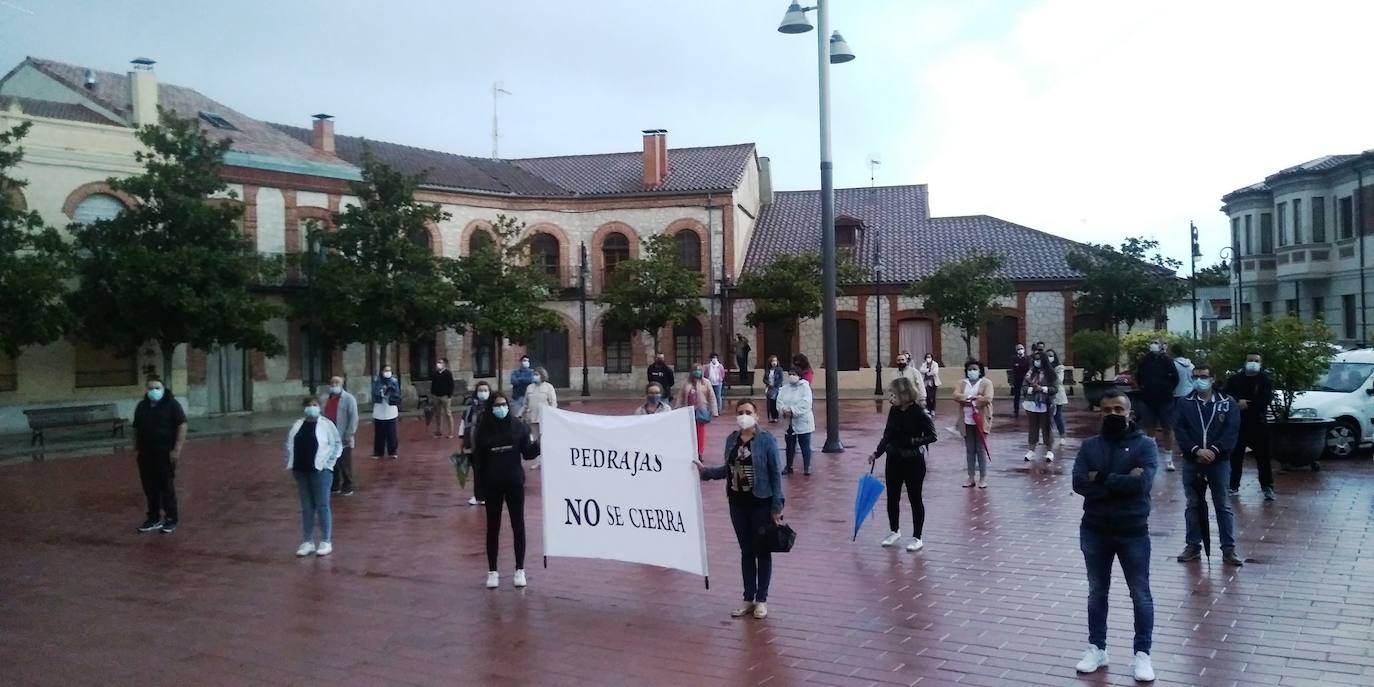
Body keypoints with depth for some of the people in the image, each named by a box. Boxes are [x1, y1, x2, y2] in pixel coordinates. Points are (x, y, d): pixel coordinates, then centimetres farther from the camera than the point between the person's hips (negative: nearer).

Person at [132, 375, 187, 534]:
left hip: (165, 454, -5)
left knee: (167, 487, -2)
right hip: (145, 455, 6)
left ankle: (171, 520, 6)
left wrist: (177, 449, -15)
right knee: (150, 488, 10)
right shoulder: (141, 406, 11)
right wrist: (137, 448, 14)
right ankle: (154, 518, 21)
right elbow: (136, 429, 20)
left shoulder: (171, 404, -6)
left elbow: (182, 426, -10)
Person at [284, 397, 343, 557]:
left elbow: (337, 444, -4)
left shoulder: (326, 424, -5)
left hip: (320, 471, -5)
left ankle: (326, 541, 8)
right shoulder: (297, 425, 9)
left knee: (322, 506, -1)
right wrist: (291, 464, 6)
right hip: (301, 471, 5)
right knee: (306, 507, 11)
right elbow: (289, 445, 15)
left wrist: (328, 463, -9)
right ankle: (307, 542, 19)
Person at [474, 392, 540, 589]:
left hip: (515, 483, 0)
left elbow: (528, 453, -5)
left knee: (518, 525, 6)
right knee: (493, 527, 8)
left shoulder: (518, 426, -3)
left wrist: (539, 445, -20)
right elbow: (479, 459, -1)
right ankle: (492, 571, 19)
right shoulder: (484, 430, -4)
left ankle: (520, 570, 17)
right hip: (492, 485, 0)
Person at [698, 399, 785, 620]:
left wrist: (777, 505, -13)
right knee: (746, 551, 13)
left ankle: (762, 599, 18)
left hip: (761, 503, -4)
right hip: (738, 503, 4)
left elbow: (775, 474, -10)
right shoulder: (731, 439, 3)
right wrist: (705, 471, 4)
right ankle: (749, 599, 22)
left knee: (762, 551, 7)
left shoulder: (767, 440, -11)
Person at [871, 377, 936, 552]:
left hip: (913, 462, -6)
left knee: (915, 499, 6)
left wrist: (914, 441, -24)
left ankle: (916, 537, 18)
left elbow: (932, 436, -13)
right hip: (894, 460, 6)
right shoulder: (894, 410, 2)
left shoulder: (919, 412, -16)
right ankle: (894, 531, 33)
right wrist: (877, 453, 0)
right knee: (892, 497, 13)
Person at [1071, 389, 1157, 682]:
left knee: (1140, 595, 7)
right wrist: (1121, 482, -20)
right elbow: (1079, 483, -13)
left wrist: (1102, 478, -16)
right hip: (1094, 530, 3)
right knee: (1096, 592, 14)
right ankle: (1096, 648, 26)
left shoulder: (1145, 444, -6)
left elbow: (1142, 483, -22)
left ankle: (1142, 654, 18)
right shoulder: (1089, 445, 1)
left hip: (1132, 531, -3)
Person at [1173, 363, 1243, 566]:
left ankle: (1228, 549, 10)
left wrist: (1214, 450, -17)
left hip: (1219, 461, -2)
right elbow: (1179, 429, -4)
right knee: (1193, 505, 9)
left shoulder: (1227, 403, 1)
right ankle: (1193, 546, 18)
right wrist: (1197, 450, -17)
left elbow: (1232, 430, -7)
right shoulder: (1185, 403, 4)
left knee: (1223, 506, 4)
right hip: (1192, 461, 2)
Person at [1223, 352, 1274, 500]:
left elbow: (1265, 400, -11)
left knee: (1263, 456, -2)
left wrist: (1246, 404, -15)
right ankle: (1233, 486, 15)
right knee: (1235, 456, 5)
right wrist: (1238, 402, -19)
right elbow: (1227, 395, -1)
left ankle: (1267, 487, 7)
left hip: (1258, 424, -2)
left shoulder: (1266, 380, 2)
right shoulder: (1234, 379, 9)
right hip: (1237, 423, 2)